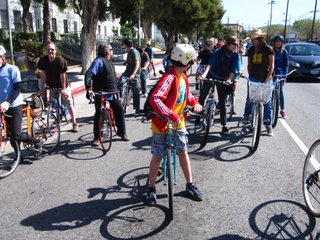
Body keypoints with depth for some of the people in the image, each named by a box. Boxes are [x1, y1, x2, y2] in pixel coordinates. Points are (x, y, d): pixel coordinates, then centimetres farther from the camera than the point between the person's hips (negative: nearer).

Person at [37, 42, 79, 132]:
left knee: (70, 105, -3)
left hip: (62, 86, -4)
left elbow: (63, 75, -19)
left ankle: (74, 123, 6)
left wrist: (64, 88, -17)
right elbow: (43, 75, -4)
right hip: (51, 86, 4)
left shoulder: (60, 60, -21)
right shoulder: (43, 60, -9)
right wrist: (42, 88, -5)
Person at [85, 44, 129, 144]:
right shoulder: (99, 61, -13)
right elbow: (89, 74, -23)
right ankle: (96, 137, 9)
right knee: (99, 114, -1)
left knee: (119, 110, 7)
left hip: (112, 93, 8)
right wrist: (88, 88, -33)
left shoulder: (109, 62, 15)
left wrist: (116, 89, 25)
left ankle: (121, 132, 20)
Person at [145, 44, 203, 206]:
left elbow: (186, 93, 23)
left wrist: (195, 103, 3)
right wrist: (172, 116, -39)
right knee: (157, 157, 4)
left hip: (179, 123, 8)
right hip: (162, 124, -7)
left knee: (183, 152, 13)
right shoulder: (169, 77, -25)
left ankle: (190, 185, 28)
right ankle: (151, 189, 21)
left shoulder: (183, 76, 4)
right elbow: (155, 99, -37)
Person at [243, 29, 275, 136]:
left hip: (265, 79, -3)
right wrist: (250, 76, 1)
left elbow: (271, 66, -6)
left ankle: (268, 124, 9)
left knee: (267, 102, 1)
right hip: (253, 79, 3)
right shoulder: (251, 50, 6)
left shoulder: (268, 49, -6)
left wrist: (267, 80, -12)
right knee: (250, 99, 3)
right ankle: (246, 115, 28)